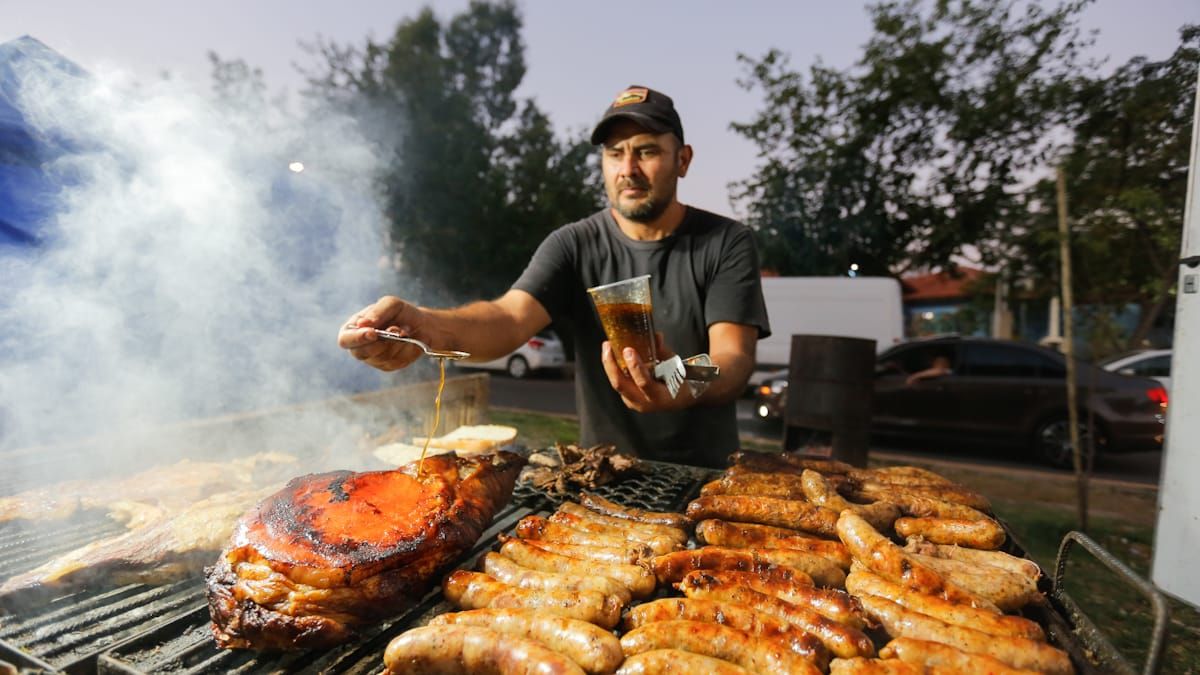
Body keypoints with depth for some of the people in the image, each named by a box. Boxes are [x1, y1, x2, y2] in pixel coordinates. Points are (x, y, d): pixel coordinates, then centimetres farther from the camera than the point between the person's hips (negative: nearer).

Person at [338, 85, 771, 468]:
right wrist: (425, 326, -38)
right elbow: (510, 319, -17)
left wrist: (687, 386, -37)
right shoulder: (573, 245, -2)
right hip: (602, 470, 1)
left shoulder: (728, 244, -5)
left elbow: (735, 360, -14)